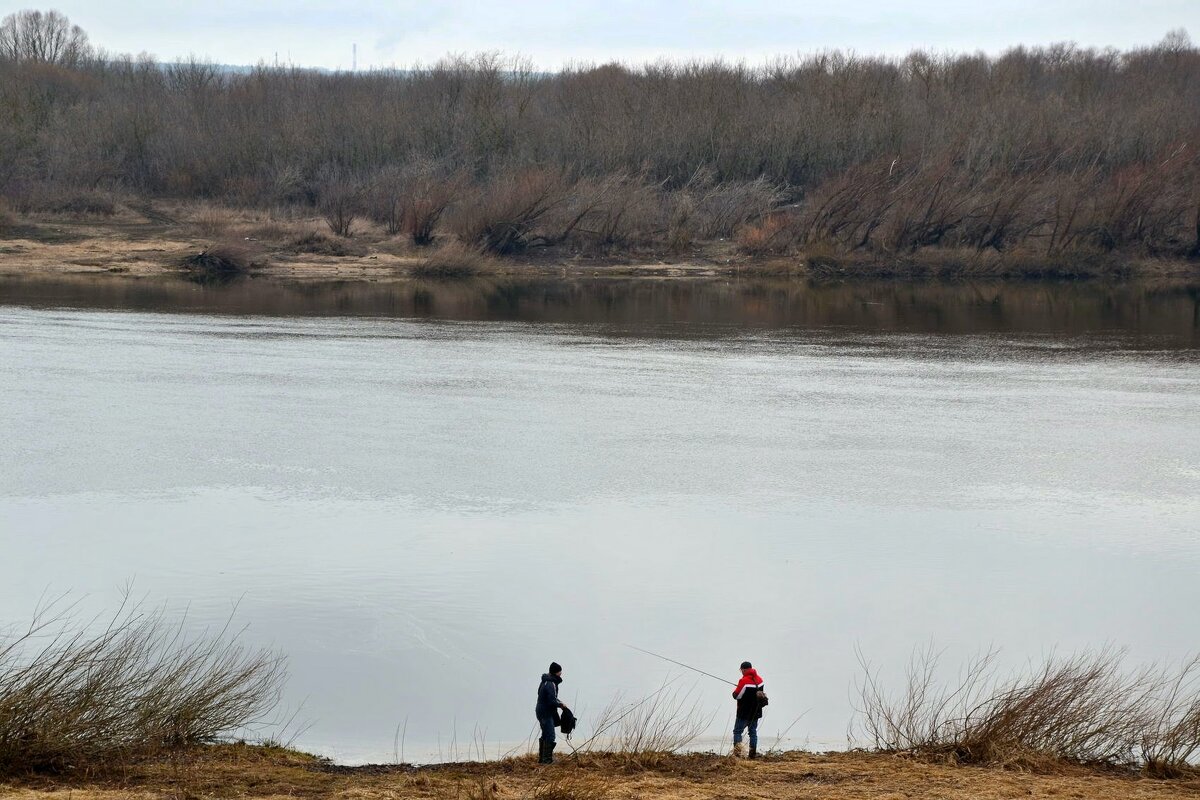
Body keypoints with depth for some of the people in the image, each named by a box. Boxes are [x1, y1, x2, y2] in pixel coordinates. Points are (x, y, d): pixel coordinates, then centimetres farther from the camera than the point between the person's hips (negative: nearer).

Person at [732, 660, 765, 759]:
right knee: (753, 731, 13)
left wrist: (735, 692, 7)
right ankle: (753, 752, 12)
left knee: (737, 731, 1)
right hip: (756, 713, 6)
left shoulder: (744, 681, -18)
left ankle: (737, 748, -14)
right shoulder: (759, 679, 5)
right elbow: (764, 694, 14)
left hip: (744, 713, -6)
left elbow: (736, 696, -13)